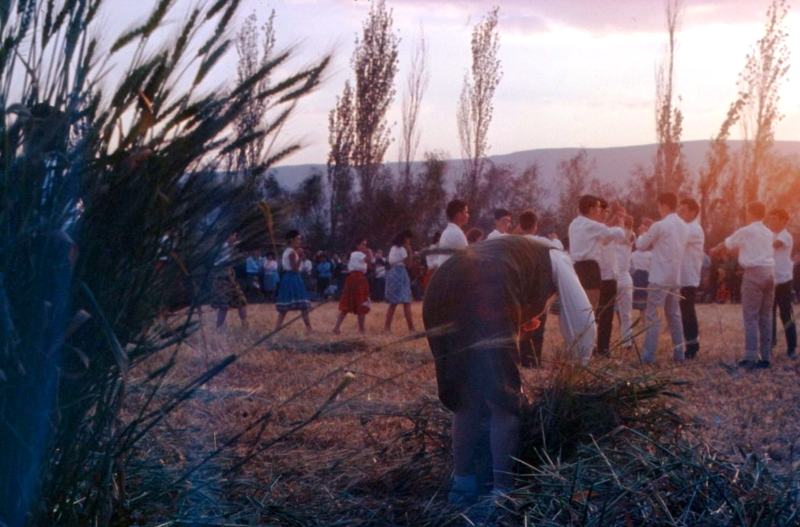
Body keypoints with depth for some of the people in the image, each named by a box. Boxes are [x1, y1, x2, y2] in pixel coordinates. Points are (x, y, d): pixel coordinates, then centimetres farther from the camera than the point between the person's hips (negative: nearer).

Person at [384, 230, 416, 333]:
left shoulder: (393, 248, 19)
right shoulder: (402, 249, -8)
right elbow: (408, 264, -8)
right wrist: (409, 252, -5)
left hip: (392, 273, 9)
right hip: (400, 274, -9)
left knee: (393, 303, 9)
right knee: (406, 302, -8)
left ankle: (387, 327, 4)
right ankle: (411, 327, -10)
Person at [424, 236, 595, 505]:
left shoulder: (514, 251, 44)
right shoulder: (555, 261, 28)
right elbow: (581, 319, 25)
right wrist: (581, 367, 40)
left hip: (439, 294, 7)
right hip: (483, 300, -7)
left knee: (465, 396, 21)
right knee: (504, 399, 6)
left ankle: (463, 486, 27)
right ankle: (503, 491, 8)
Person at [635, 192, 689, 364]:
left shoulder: (660, 226, -13)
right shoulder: (683, 226, 10)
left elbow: (641, 245, -2)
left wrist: (645, 233, 18)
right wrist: (652, 233, 17)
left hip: (659, 278, -7)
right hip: (675, 278, 7)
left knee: (653, 317, -6)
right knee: (674, 316, 14)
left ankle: (648, 356, -9)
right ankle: (679, 353, 15)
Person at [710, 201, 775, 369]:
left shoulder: (746, 232, -4)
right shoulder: (768, 233, 15)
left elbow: (726, 244, 11)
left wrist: (714, 250, 32)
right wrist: (721, 251, 37)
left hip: (754, 273, -6)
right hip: (769, 272, 6)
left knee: (751, 317, -6)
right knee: (766, 316, 9)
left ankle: (751, 357, -12)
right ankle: (765, 357, 9)